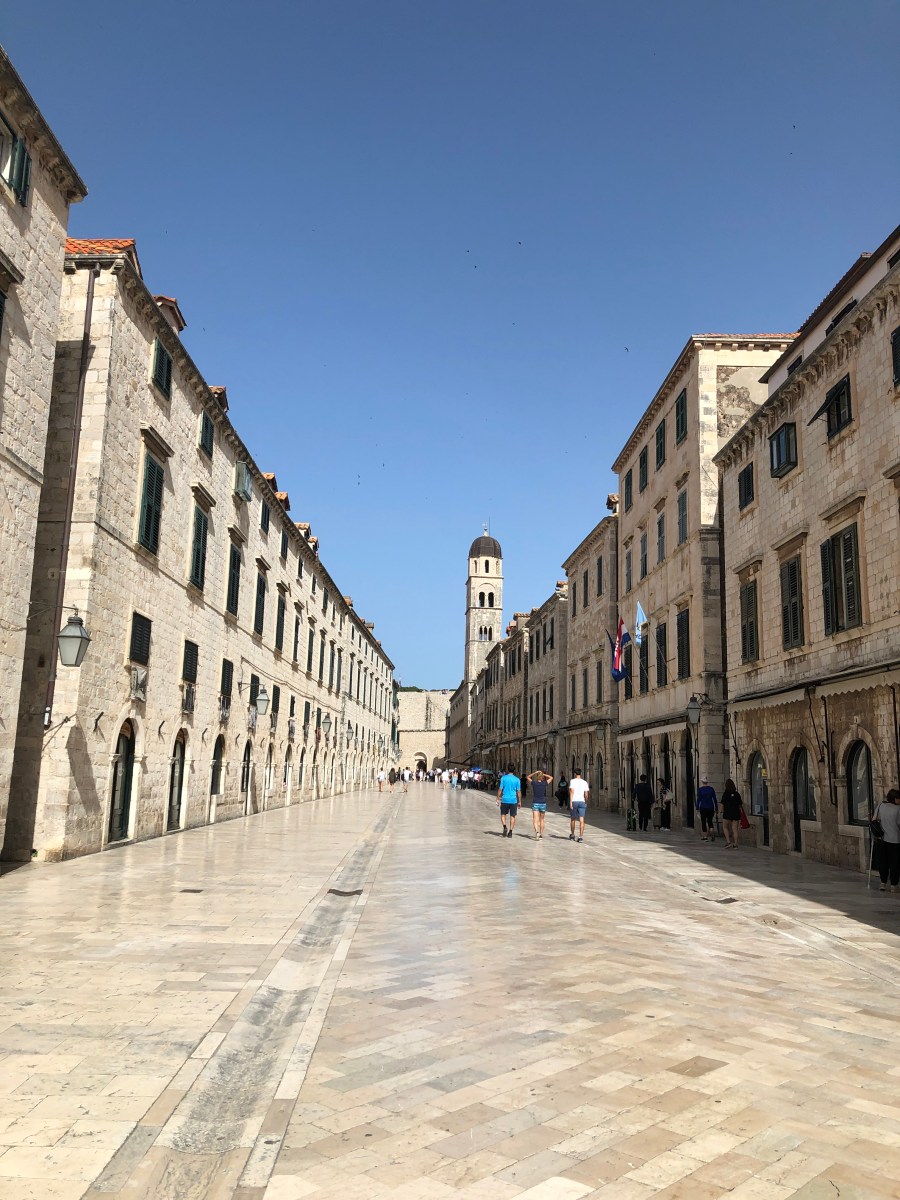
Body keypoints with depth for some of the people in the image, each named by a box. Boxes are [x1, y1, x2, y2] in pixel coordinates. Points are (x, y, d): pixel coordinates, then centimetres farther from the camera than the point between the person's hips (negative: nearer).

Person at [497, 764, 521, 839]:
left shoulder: (503, 778, -3)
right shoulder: (517, 779, 0)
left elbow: (500, 789, -4)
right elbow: (519, 791, 0)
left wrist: (498, 799, 4)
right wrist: (519, 801, 7)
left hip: (505, 800, -1)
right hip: (513, 800, 1)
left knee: (503, 814, 12)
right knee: (512, 816, 8)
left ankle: (505, 827, -9)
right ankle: (510, 832, 4)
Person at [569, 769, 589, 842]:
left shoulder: (573, 781, -2)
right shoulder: (584, 782, 9)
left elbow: (572, 791, -11)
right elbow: (586, 794, 8)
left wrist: (570, 802, -13)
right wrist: (586, 802, 23)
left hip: (574, 801, -2)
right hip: (582, 802, 2)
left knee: (572, 819, 13)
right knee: (581, 819, -2)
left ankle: (572, 835, 26)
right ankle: (581, 836, -11)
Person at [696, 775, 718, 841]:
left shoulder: (700, 789, -6)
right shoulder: (711, 789, 2)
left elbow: (698, 799, -7)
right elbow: (715, 799, 6)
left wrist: (697, 808, -2)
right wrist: (716, 808, 13)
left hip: (703, 808, -3)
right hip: (710, 807, 3)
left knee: (703, 822, 6)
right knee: (710, 821, 12)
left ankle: (705, 837, 5)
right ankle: (712, 832, -13)